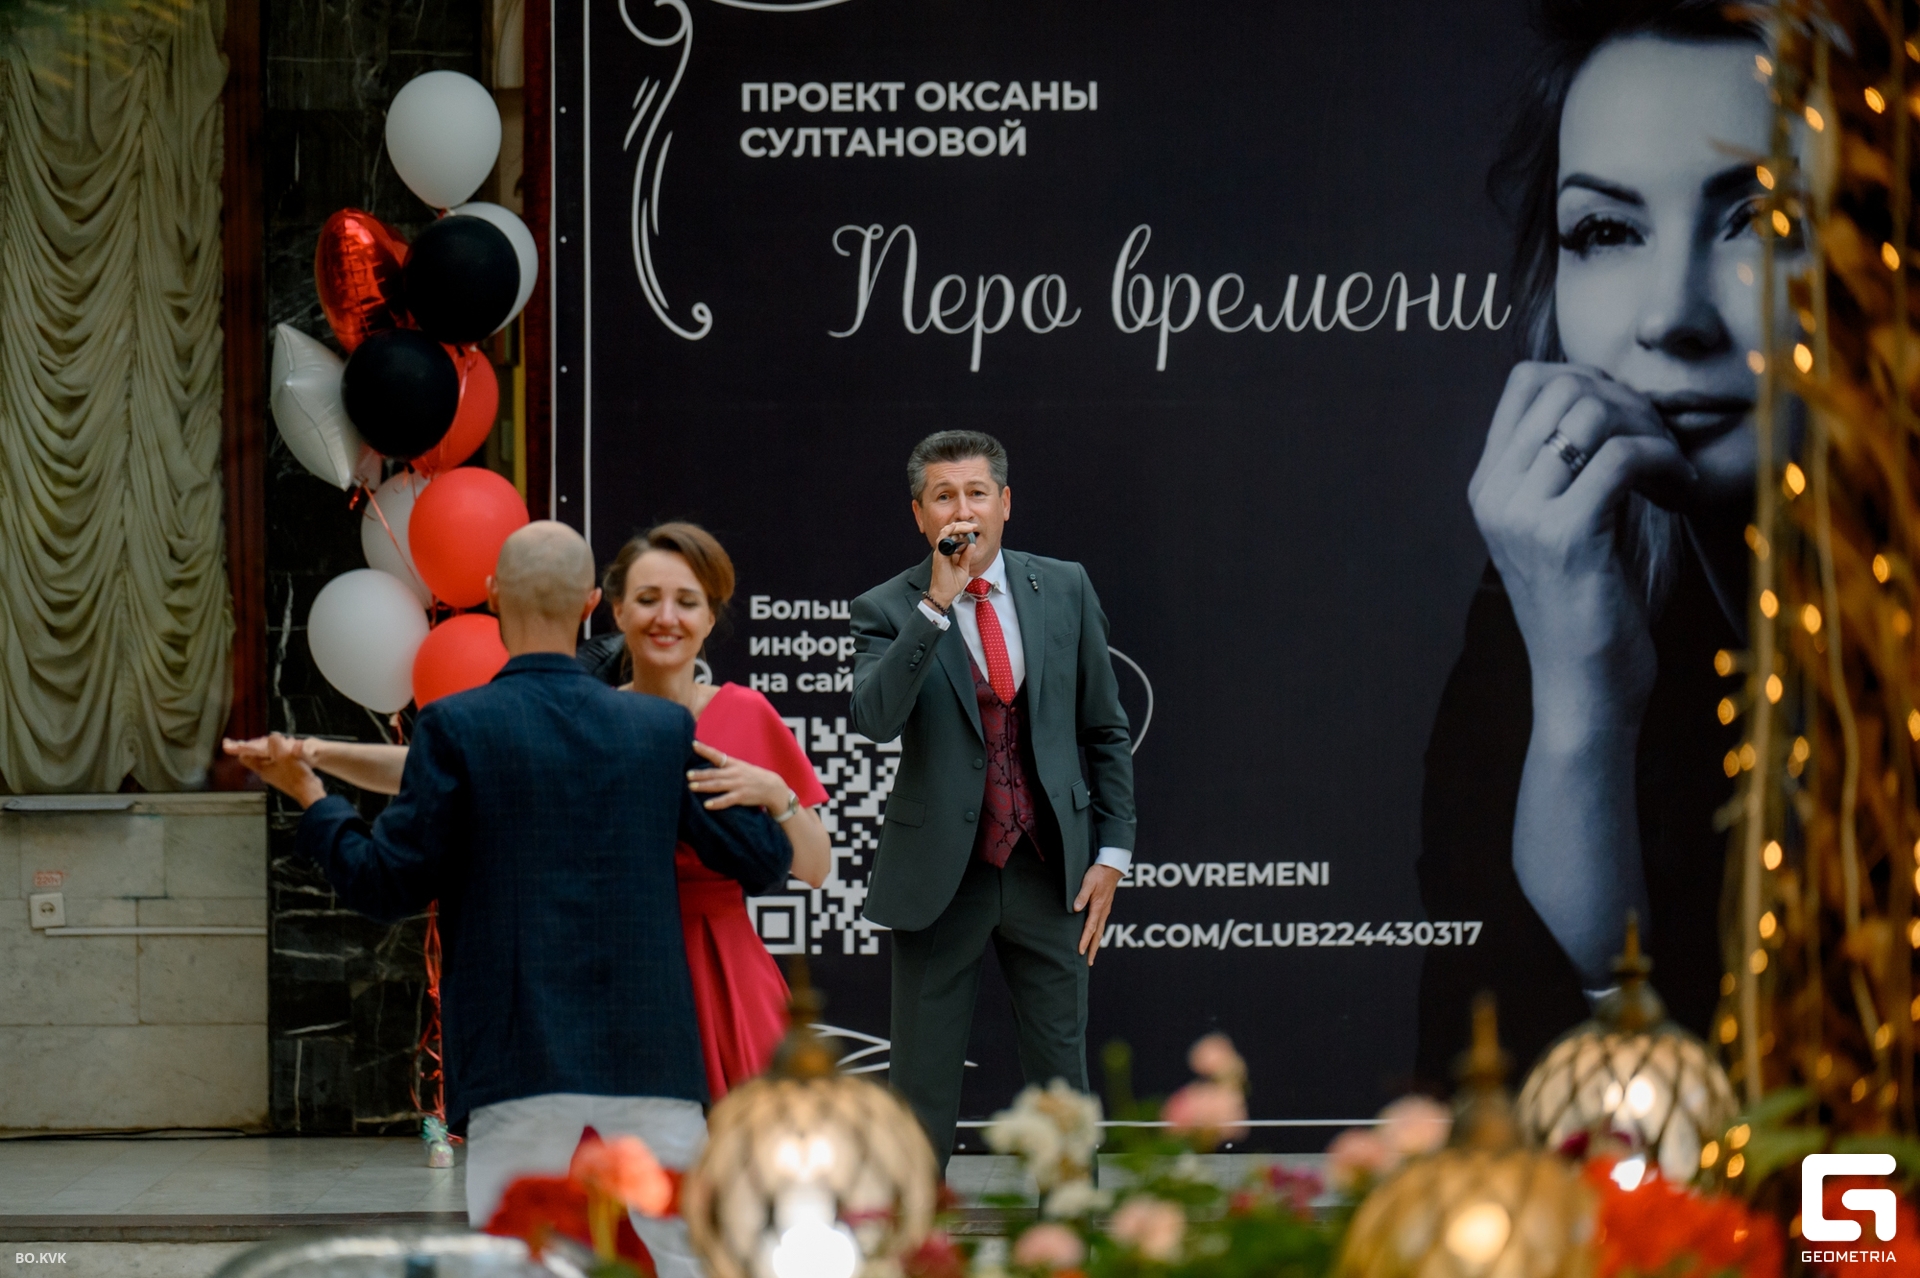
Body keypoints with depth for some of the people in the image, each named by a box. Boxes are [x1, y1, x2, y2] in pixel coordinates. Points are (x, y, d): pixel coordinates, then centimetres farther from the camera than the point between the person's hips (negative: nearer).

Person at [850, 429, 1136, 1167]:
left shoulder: (1064, 589, 5)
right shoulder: (888, 611, -3)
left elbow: (1106, 730, 11)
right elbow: (874, 719, -22)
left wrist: (1113, 852, 5)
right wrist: (936, 605, -24)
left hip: (1049, 871, 2)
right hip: (941, 876, -2)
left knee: (1061, 1078, 6)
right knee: (922, 1089, 3)